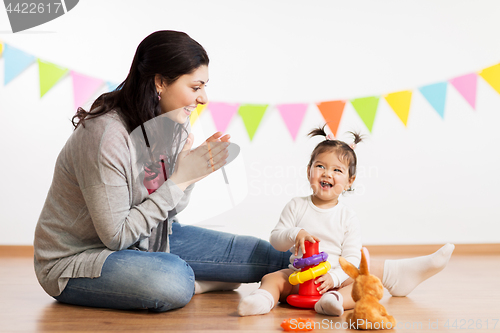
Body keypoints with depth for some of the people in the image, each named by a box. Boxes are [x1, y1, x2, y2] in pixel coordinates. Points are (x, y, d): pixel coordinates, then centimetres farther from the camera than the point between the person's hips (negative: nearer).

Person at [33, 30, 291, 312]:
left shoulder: (174, 125, -5)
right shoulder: (106, 136, -28)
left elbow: (164, 213, 2)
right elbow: (116, 236, -25)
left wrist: (193, 174, -17)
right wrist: (180, 180, -24)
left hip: (145, 240, 6)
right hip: (76, 260, -6)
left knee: (266, 257, -2)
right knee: (173, 279, -36)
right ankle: (198, 285, -6)